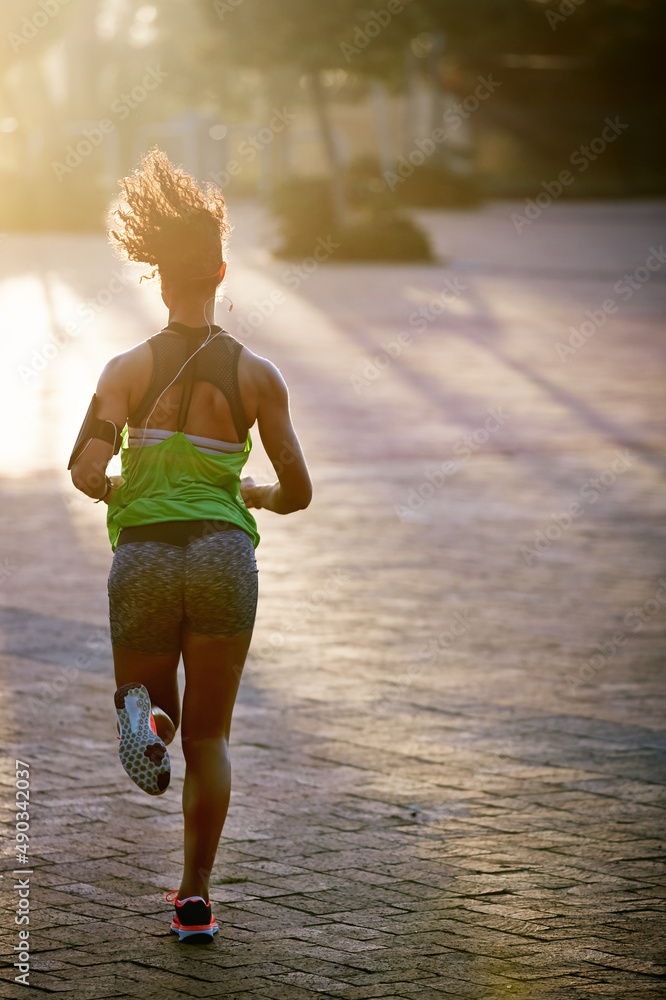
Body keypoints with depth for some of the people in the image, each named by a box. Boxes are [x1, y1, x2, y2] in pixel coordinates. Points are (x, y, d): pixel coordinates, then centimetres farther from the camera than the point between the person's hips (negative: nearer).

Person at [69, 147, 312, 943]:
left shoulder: (128, 369, 1)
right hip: (223, 551, 0)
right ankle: (195, 897, 5)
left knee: (161, 715, 21)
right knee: (208, 735, 12)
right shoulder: (256, 376, 2)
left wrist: (124, 495, 11)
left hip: (143, 553, 0)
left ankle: (142, 710, -17)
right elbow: (298, 492, 5)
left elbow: (86, 472, -10)